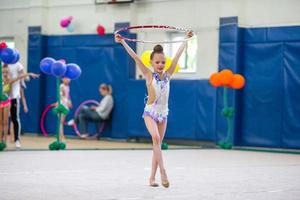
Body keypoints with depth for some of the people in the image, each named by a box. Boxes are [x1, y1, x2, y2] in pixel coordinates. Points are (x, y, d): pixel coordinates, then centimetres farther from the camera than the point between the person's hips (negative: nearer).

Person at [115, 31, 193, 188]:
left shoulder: (168, 75, 3)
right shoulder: (149, 76, -5)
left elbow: (177, 56, 5)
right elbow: (136, 58, -12)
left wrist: (186, 40, 7)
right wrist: (123, 42, -18)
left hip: (163, 113, 4)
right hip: (150, 112, -4)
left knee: (157, 144, 6)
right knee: (155, 137, -27)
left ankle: (152, 177, 13)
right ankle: (162, 171, -27)